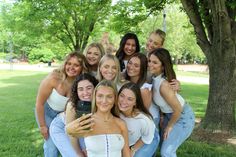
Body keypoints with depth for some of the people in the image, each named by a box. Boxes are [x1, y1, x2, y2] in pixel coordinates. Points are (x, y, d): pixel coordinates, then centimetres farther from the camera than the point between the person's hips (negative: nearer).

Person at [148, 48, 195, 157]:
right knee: (164, 146, 20)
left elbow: (178, 110, -26)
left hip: (183, 117, -8)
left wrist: (169, 126, -12)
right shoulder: (154, 78, -11)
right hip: (169, 115, 8)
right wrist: (162, 116, 4)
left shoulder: (163, 85, -34)